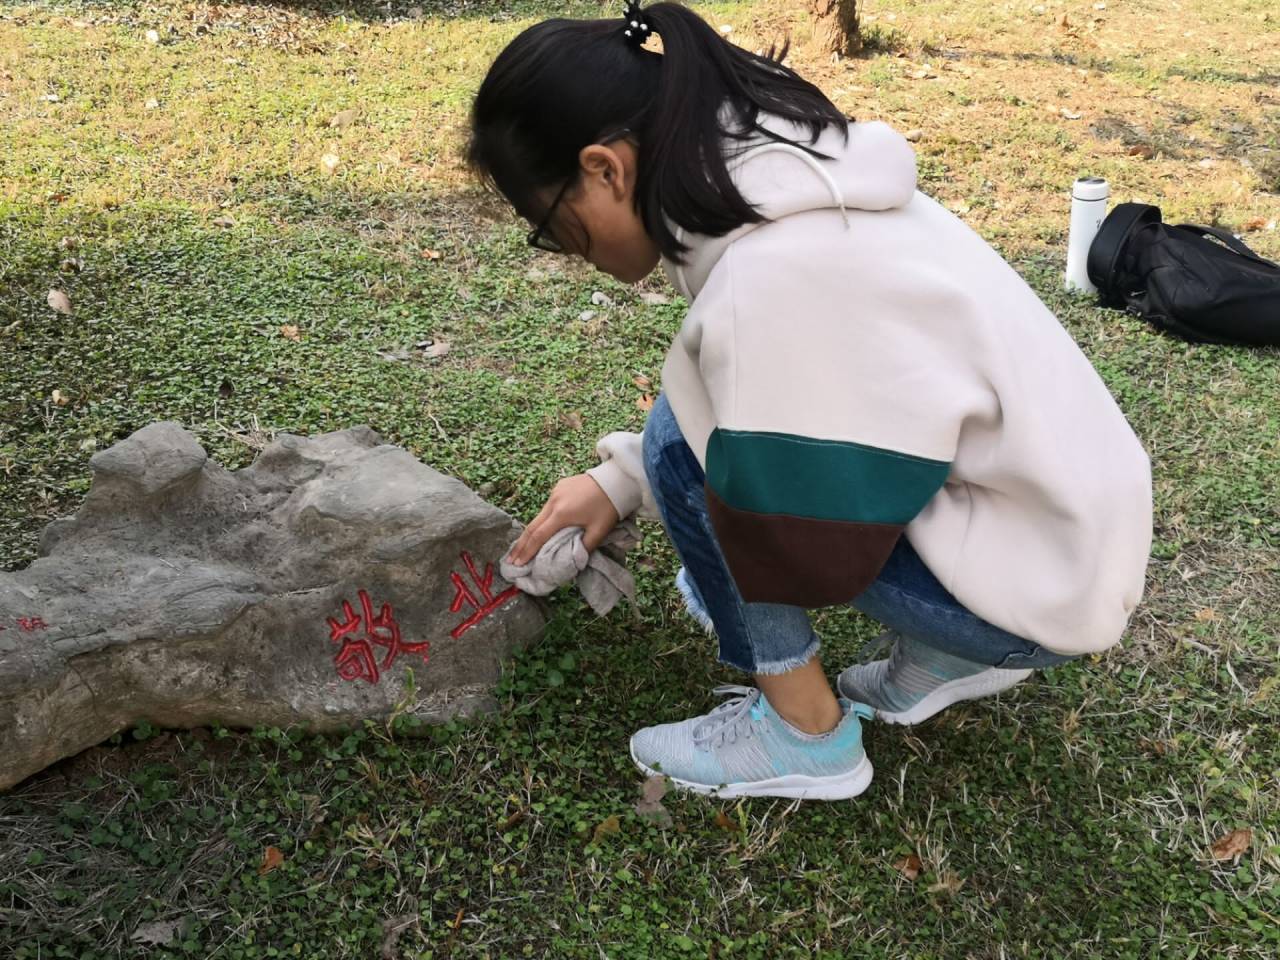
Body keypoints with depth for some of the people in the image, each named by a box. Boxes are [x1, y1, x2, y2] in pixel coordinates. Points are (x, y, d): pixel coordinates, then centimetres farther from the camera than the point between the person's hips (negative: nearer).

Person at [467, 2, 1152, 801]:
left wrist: (639, 475, -5)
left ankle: (807, 736, 2)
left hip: (1048, 580, -9)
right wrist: (623, 476, 5)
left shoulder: (774, 281, -30)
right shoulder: (778, 175, -1)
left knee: (688, 451, -15)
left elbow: (809, 552, -23)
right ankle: (949, 658, 18)